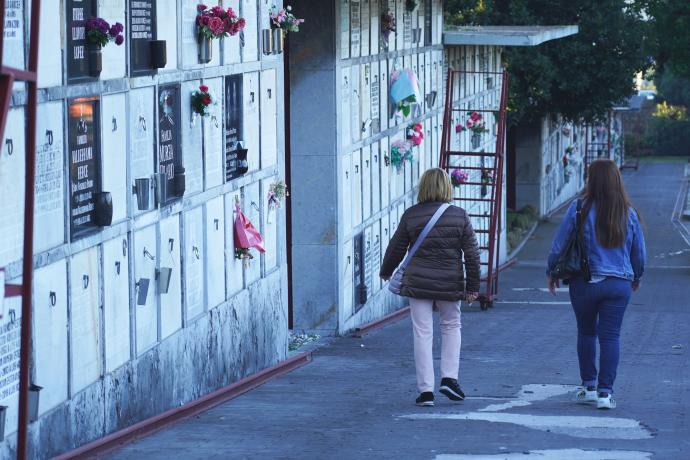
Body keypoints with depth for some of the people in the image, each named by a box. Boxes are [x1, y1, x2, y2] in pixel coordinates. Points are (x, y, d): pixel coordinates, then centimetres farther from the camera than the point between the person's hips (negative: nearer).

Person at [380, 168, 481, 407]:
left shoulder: (411, 215, -2)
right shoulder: (459, 216, -2)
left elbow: (396, 248, 7)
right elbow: (471, 253, 0)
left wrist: (386, 272, 26)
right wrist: (473, 286, 7)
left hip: (418, 284, 0)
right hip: (450, 284, 0)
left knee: (423, 334, 3)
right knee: (451, 327, 20)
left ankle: (426, 390, 2)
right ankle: (449, 378, 9)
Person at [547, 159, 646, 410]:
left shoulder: (579, 208, -8)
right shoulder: (628, 213, 1)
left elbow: (559, 245, -4)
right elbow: (639, 252, 10)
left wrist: (552, 273, 12)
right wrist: (636, 277, 28)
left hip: (584, 283, -1)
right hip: (618, 283, 1)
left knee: (586, 332, 16)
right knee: (611, 336, 2)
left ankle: (589, 386, 21)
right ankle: (605, 391, -4)